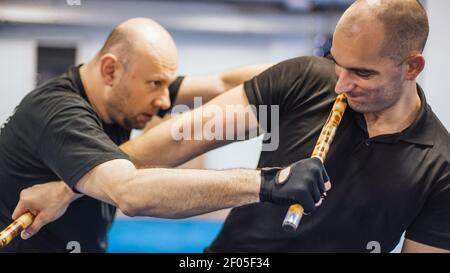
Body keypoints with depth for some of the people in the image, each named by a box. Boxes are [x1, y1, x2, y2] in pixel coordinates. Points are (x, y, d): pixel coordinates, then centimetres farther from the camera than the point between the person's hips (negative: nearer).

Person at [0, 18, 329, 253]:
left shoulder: (123, 93, -4)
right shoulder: (60, 114, -29)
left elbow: (221, 84, -3)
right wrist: (266, 183, -47)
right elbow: (132, 192, -44)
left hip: (87, 244, 7)